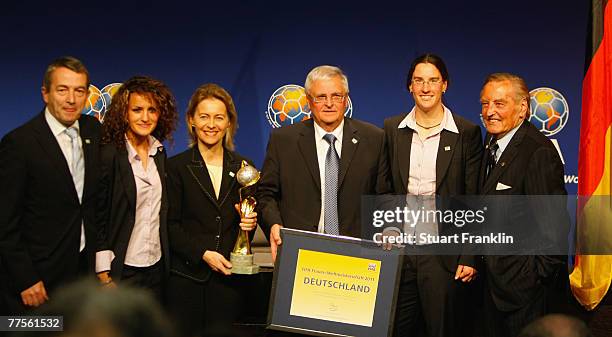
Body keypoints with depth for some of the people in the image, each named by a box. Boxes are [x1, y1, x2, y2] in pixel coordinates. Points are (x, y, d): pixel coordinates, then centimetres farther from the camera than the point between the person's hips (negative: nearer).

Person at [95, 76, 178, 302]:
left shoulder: (159, 154, 7)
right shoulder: (108, 154, -11)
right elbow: (97, 217, -11)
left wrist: (168, 265, 11)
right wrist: (104, 275, -14)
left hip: (156, 267, 6)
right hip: (121, 271, -6)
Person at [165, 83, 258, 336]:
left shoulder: (242, 166, 9)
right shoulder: (177, 166, 0)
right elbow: (170, 225, -3)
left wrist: (250, 222, -6)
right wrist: (203, 253, -14)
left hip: (230, 276, 2)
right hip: (187, 277, -2)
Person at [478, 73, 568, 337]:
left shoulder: (539, 153, -22)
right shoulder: (492, 142, 7)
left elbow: (554, 225, -23)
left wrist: (538, 274, -16)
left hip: (522, 285, -8)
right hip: (495, 280, 8)